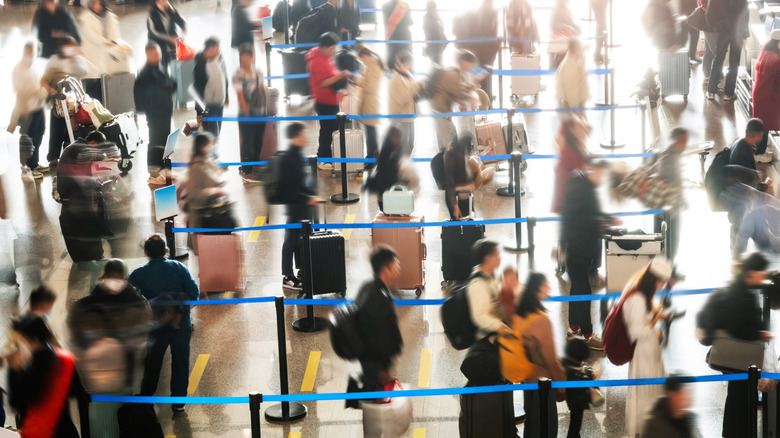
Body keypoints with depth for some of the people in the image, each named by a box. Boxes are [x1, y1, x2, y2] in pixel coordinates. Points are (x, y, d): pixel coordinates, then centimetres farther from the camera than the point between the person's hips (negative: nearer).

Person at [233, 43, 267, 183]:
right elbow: (240, 95, -12)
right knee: (247, 143, -2)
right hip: (246, 114, -6)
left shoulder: (258, 73, 8)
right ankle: (247, 173, 5)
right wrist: (246, 111, -13)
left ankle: (255, 170, 23)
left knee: (258, 143, 12)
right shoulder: (238, 75, -10)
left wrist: (265, 106, 5)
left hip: (260, 113, 6)